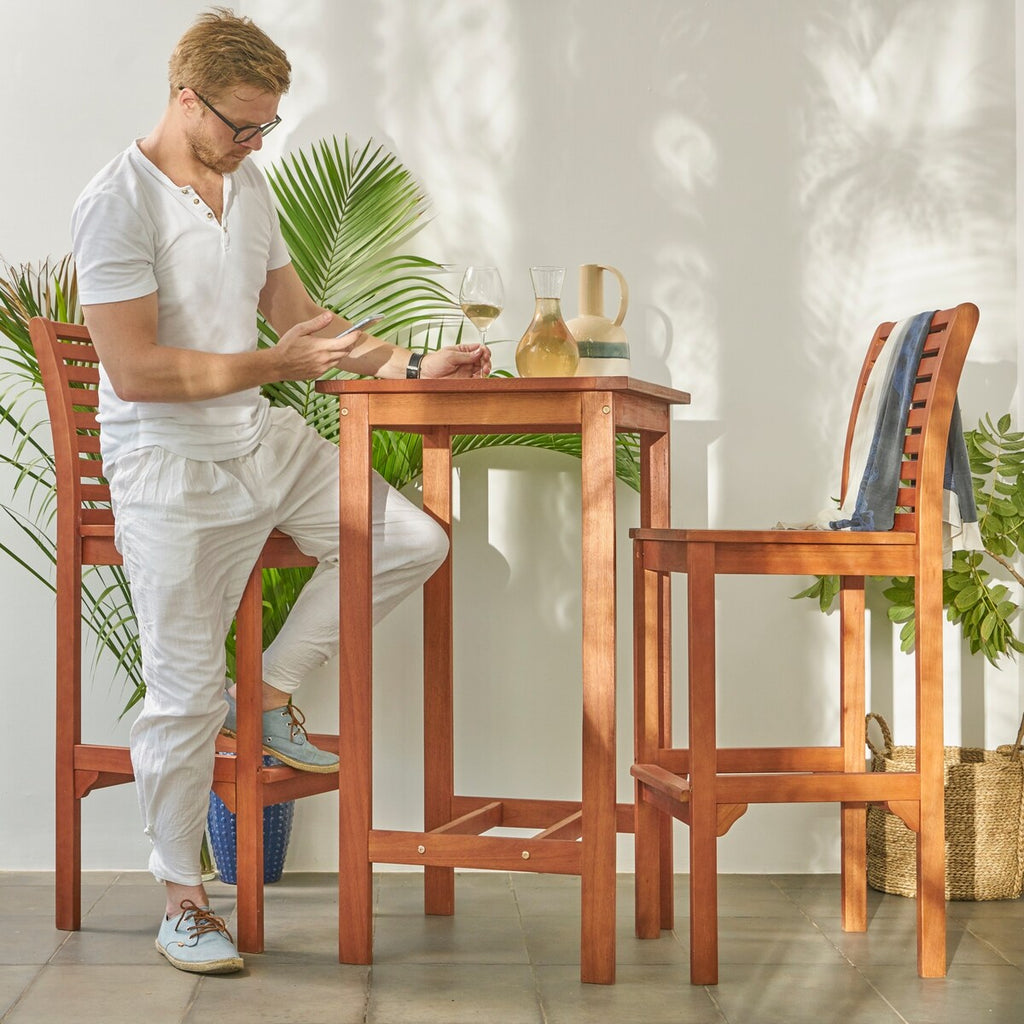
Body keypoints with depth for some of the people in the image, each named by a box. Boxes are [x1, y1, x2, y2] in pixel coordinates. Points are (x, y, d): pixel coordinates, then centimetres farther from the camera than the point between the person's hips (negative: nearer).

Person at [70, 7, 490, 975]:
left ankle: (272, 692, 14)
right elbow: (134, 370, -22)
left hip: (263, 440, 8)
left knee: (412, 540, 0)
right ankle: (181, 902, 15)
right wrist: (275, 364, -22)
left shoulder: (247, 184, 9)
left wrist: (412, 365, 6)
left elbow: (299, 315, 16)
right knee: (185, 692, -1)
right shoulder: (118, 204, -16)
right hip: (170, 469, -7)